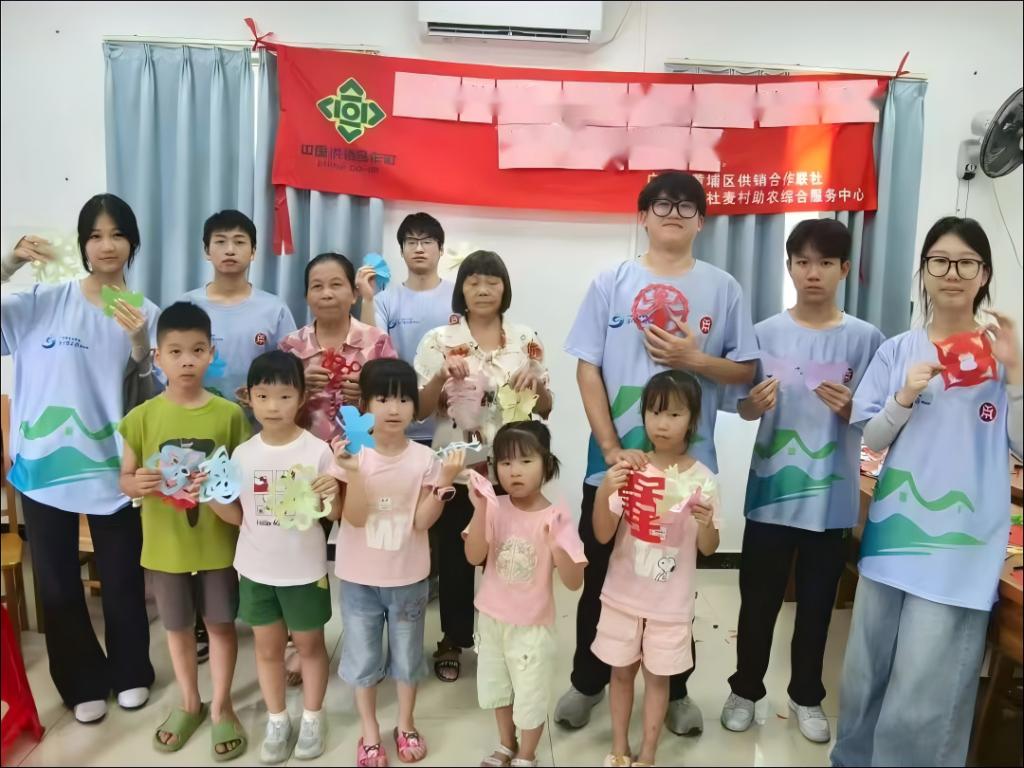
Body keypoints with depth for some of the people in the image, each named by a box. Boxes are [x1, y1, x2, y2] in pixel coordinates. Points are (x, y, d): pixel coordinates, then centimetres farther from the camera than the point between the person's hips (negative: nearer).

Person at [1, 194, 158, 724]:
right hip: (42, 464, 1)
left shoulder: (145, 314, -2)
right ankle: (83, 682, 33)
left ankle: (130, 672, 35)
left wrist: (139, 345, -22)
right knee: (57, 584, 12)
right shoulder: (44, 301, -1)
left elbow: (147, 400, -5)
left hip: (111, 467, 0)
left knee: (122, 579, 12)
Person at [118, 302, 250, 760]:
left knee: (221, 623, 13)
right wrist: (135, 484, -22)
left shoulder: (229, 414, -9)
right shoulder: (142, 417, -6)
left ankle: (222, 707, 32)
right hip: (164, 546, 1)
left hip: (218, 544, -1)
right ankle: (189, 703, 40)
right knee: (177, 626, 18)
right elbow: (124, 478, 0)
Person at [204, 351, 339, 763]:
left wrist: (332, 495, -30)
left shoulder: (317, 451, -13)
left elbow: (334, 514, -10)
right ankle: (277, 720, 36)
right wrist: (211, 498, -14)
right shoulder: (243, 454, -4)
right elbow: (238, 515, 3)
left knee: (309, 643, 15)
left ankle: (313, 717, 34)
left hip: (304, 569, -3)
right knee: (268, 647, 17)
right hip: (256, 569, 3)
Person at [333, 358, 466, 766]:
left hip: (408, 577, 1)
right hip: (359, 577, -1)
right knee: (363, 656, 14)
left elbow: (422, 521, -11)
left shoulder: (425, 458, -9)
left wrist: (444, 483, -23)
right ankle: (370, 733, 35)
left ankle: (406, 726, 39)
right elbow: (355, 518, -18)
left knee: (407, 654, 17)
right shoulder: (354, 454, -12)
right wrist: (354, 473, -32)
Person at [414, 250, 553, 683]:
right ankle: (453, 641, 29)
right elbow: (419, 409, -4)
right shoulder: (439, 340, -2)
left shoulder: (526, 341, 4)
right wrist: (441, 376, -21)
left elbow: (545, 409, 8)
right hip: (456, 466, -1)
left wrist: (534, 384, -13)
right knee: (455, 558, 9)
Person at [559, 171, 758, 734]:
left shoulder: (722, 289, 2)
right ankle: (587, 682, 33)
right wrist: (610, 448, -12)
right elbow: (587, 370, -4)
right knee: (600, 576, 12)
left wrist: (694, 359, -15)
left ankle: (675, 690, 34)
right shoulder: (610, 283, 0)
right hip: (613, 461, 0)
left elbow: (747, 369, 4)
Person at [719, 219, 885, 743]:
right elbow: (746, 412, 3)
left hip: (832, 495, 0)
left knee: (817, 602, 15)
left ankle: (806, 696, 35)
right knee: (759, 599, 11)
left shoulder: (865, 339, -4)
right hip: (772, 490, 0)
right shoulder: (766, 333, -2)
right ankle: (745, 689, 31)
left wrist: (850, 408, -20)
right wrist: (756, 401, -19)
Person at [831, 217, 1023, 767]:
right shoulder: (897, 351, 4)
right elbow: (869, 440, 4)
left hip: (962, 546, -3)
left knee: (923, 703, -1)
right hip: (893, 532, 3)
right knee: (865, 678, 17)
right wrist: (903, 399, -13)